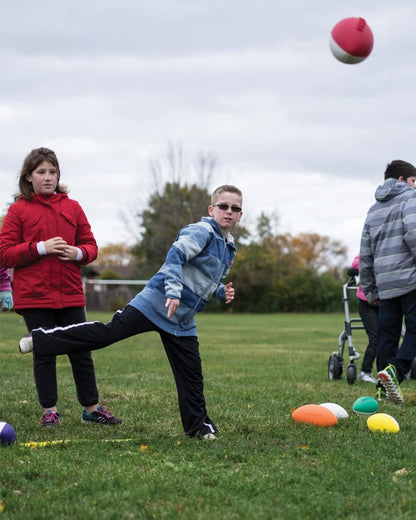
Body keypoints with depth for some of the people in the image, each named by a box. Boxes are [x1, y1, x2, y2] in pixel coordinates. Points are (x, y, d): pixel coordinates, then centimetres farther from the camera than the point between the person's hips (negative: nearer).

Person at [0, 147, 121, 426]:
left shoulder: (72, 207, 9)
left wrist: (78, 253, -10)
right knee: (44, 353, 3)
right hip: (34, 296, -3)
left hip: (70, 293, 3)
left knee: (81, 351, 7)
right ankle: (50, 409, 13)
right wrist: (41, 248, -16)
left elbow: (90, 245, 13)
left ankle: (91, 408, 17)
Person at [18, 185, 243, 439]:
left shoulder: (229, 248, 17)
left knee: (191, 373, 7)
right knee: (108, 332, -12)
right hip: (156, 302, -7)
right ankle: (40, 339, -9)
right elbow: (175, 256, -21)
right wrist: (173, 292, -31)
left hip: (182, 321, 7)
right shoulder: (202, 232, -9)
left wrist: (222, 292, 10)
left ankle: (198, 424, 18)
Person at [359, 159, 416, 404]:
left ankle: (384, 389, 7)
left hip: (385, 283, 6)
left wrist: (370, 291, 24)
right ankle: (395, 370, -28)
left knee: (387, 336, 9)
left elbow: (366, 255, 20)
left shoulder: (373, 210, 22)